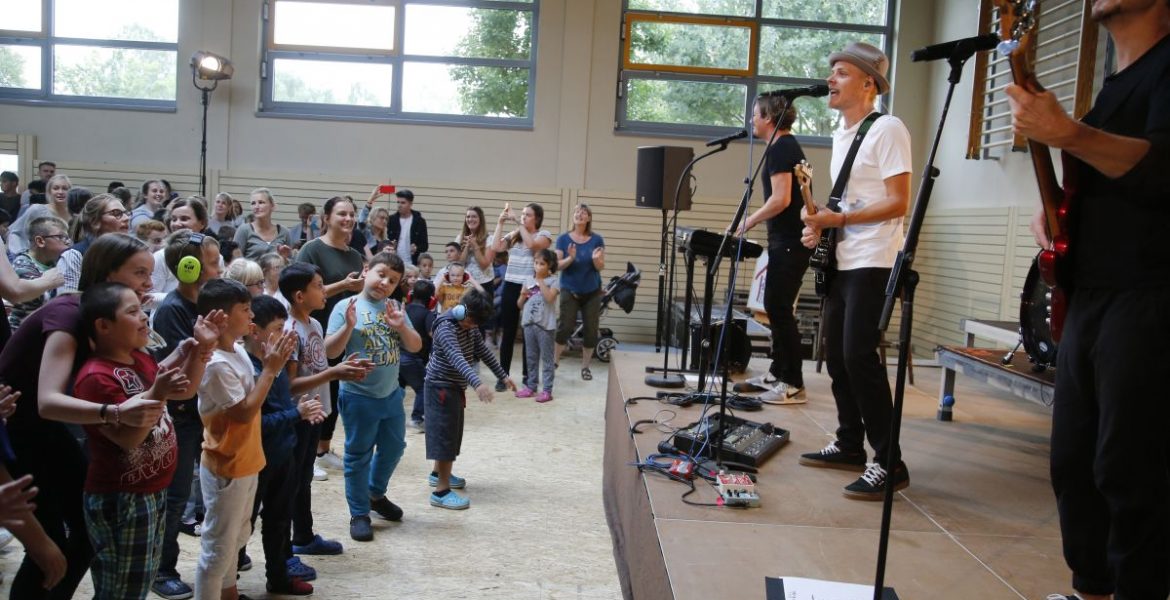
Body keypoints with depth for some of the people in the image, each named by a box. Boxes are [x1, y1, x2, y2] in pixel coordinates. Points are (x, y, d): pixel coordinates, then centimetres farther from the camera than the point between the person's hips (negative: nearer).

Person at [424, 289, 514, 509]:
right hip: (441, 387, -9)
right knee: (444, 434, -11)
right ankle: (441, 491, -10)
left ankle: (438, 473, 36)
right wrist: (477, 383, -50)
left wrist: (503, 375, 11)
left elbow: (483, 352, 13)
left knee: (453, 432, 18)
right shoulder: (445, 327, -25)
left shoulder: (470, 326, 4)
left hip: (455, 387, 9)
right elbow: (457, 358, -38)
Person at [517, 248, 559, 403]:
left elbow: (549, 297, -22)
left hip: (545, 324, -5)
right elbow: (520, 304, 13)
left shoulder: (553, 281, -4)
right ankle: (530, 386, 22)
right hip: (529, 323, 5)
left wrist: (540, 280, -16)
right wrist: (523, 296, -9)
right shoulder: (528, 280, 10)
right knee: (531, 357, 13)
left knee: (547, 358, 0)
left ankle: (547, 390, 4)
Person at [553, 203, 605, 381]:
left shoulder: (597, 240, -2)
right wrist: (570, 258, -23)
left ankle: (585, 366, 17)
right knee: (566, 327, -7)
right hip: (570, 291, -1)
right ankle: (554, 360, 12)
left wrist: (596, 259, -23)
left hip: (592, 292, 1)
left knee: (591, 329, 3)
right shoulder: (563, 238, -2)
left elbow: (601, 267, -2)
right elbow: (557, 265, -5)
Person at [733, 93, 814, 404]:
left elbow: (781, 199, -22)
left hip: (790, 242, -10)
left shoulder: (780, 148, -13)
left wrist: (750, 220, -11)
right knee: (774, 306, 14)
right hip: (787, 240, 10)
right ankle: (777, 374, 23)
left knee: (779, 309, -8)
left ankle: (794, 386, -3)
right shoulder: (785, 145, 19)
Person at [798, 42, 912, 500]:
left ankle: (889, 463, -6)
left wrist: (838, 220, -19)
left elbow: (898, 204, -14)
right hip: (840, 261, 9)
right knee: (837, 355, 10)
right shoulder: (840, 135, 18)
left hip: (871, 264, -9)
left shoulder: (887, 130, -8)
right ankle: (850, 445, 22)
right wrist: (819, 224, 6)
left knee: (858, 356, -14)